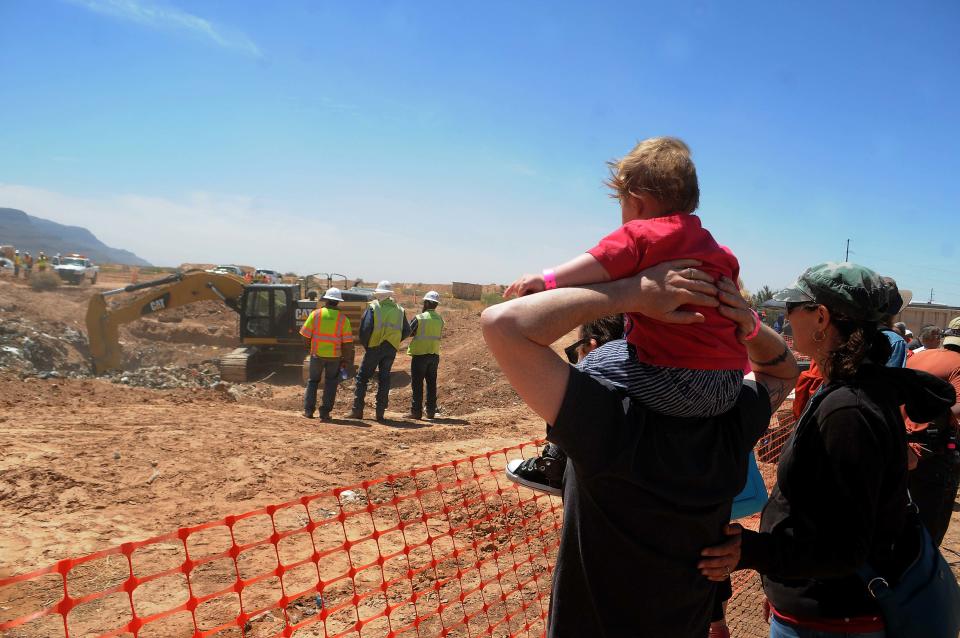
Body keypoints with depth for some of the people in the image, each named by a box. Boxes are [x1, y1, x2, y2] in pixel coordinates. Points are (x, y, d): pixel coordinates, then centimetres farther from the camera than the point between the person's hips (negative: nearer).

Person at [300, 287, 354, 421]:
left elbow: (306, 334, -4)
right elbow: (347, 342, -5)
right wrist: (346, 360, 4)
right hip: (334, 356, 0)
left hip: (317, 354, 1)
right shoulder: (343, 318, -5)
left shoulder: (316, 314, -6)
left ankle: (308, 410, 14)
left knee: (313, 381, 17)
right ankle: (325, 412, 8)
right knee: (330, 383, 11)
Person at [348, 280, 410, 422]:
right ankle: (380, 413, 8)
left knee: (362, 377, 7)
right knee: (384, 379, 10)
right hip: (391, 349, 4)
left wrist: (365, 345, 1)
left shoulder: (373, 307, -6)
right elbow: (407, 331, 9)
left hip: (375, 347, -3)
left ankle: (357, 410, 5)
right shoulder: (399, 310, 8)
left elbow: (365, 328, -13)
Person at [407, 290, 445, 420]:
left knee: (417, 384, 1)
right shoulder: (440, 319, 4)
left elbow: (408, 333, -7)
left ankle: (416, 411, 0)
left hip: (420, 355, -5)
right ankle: (431, 411, 14)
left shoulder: (419, 318, -13)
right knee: (431, 384, 12)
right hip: (434, 355, 5)